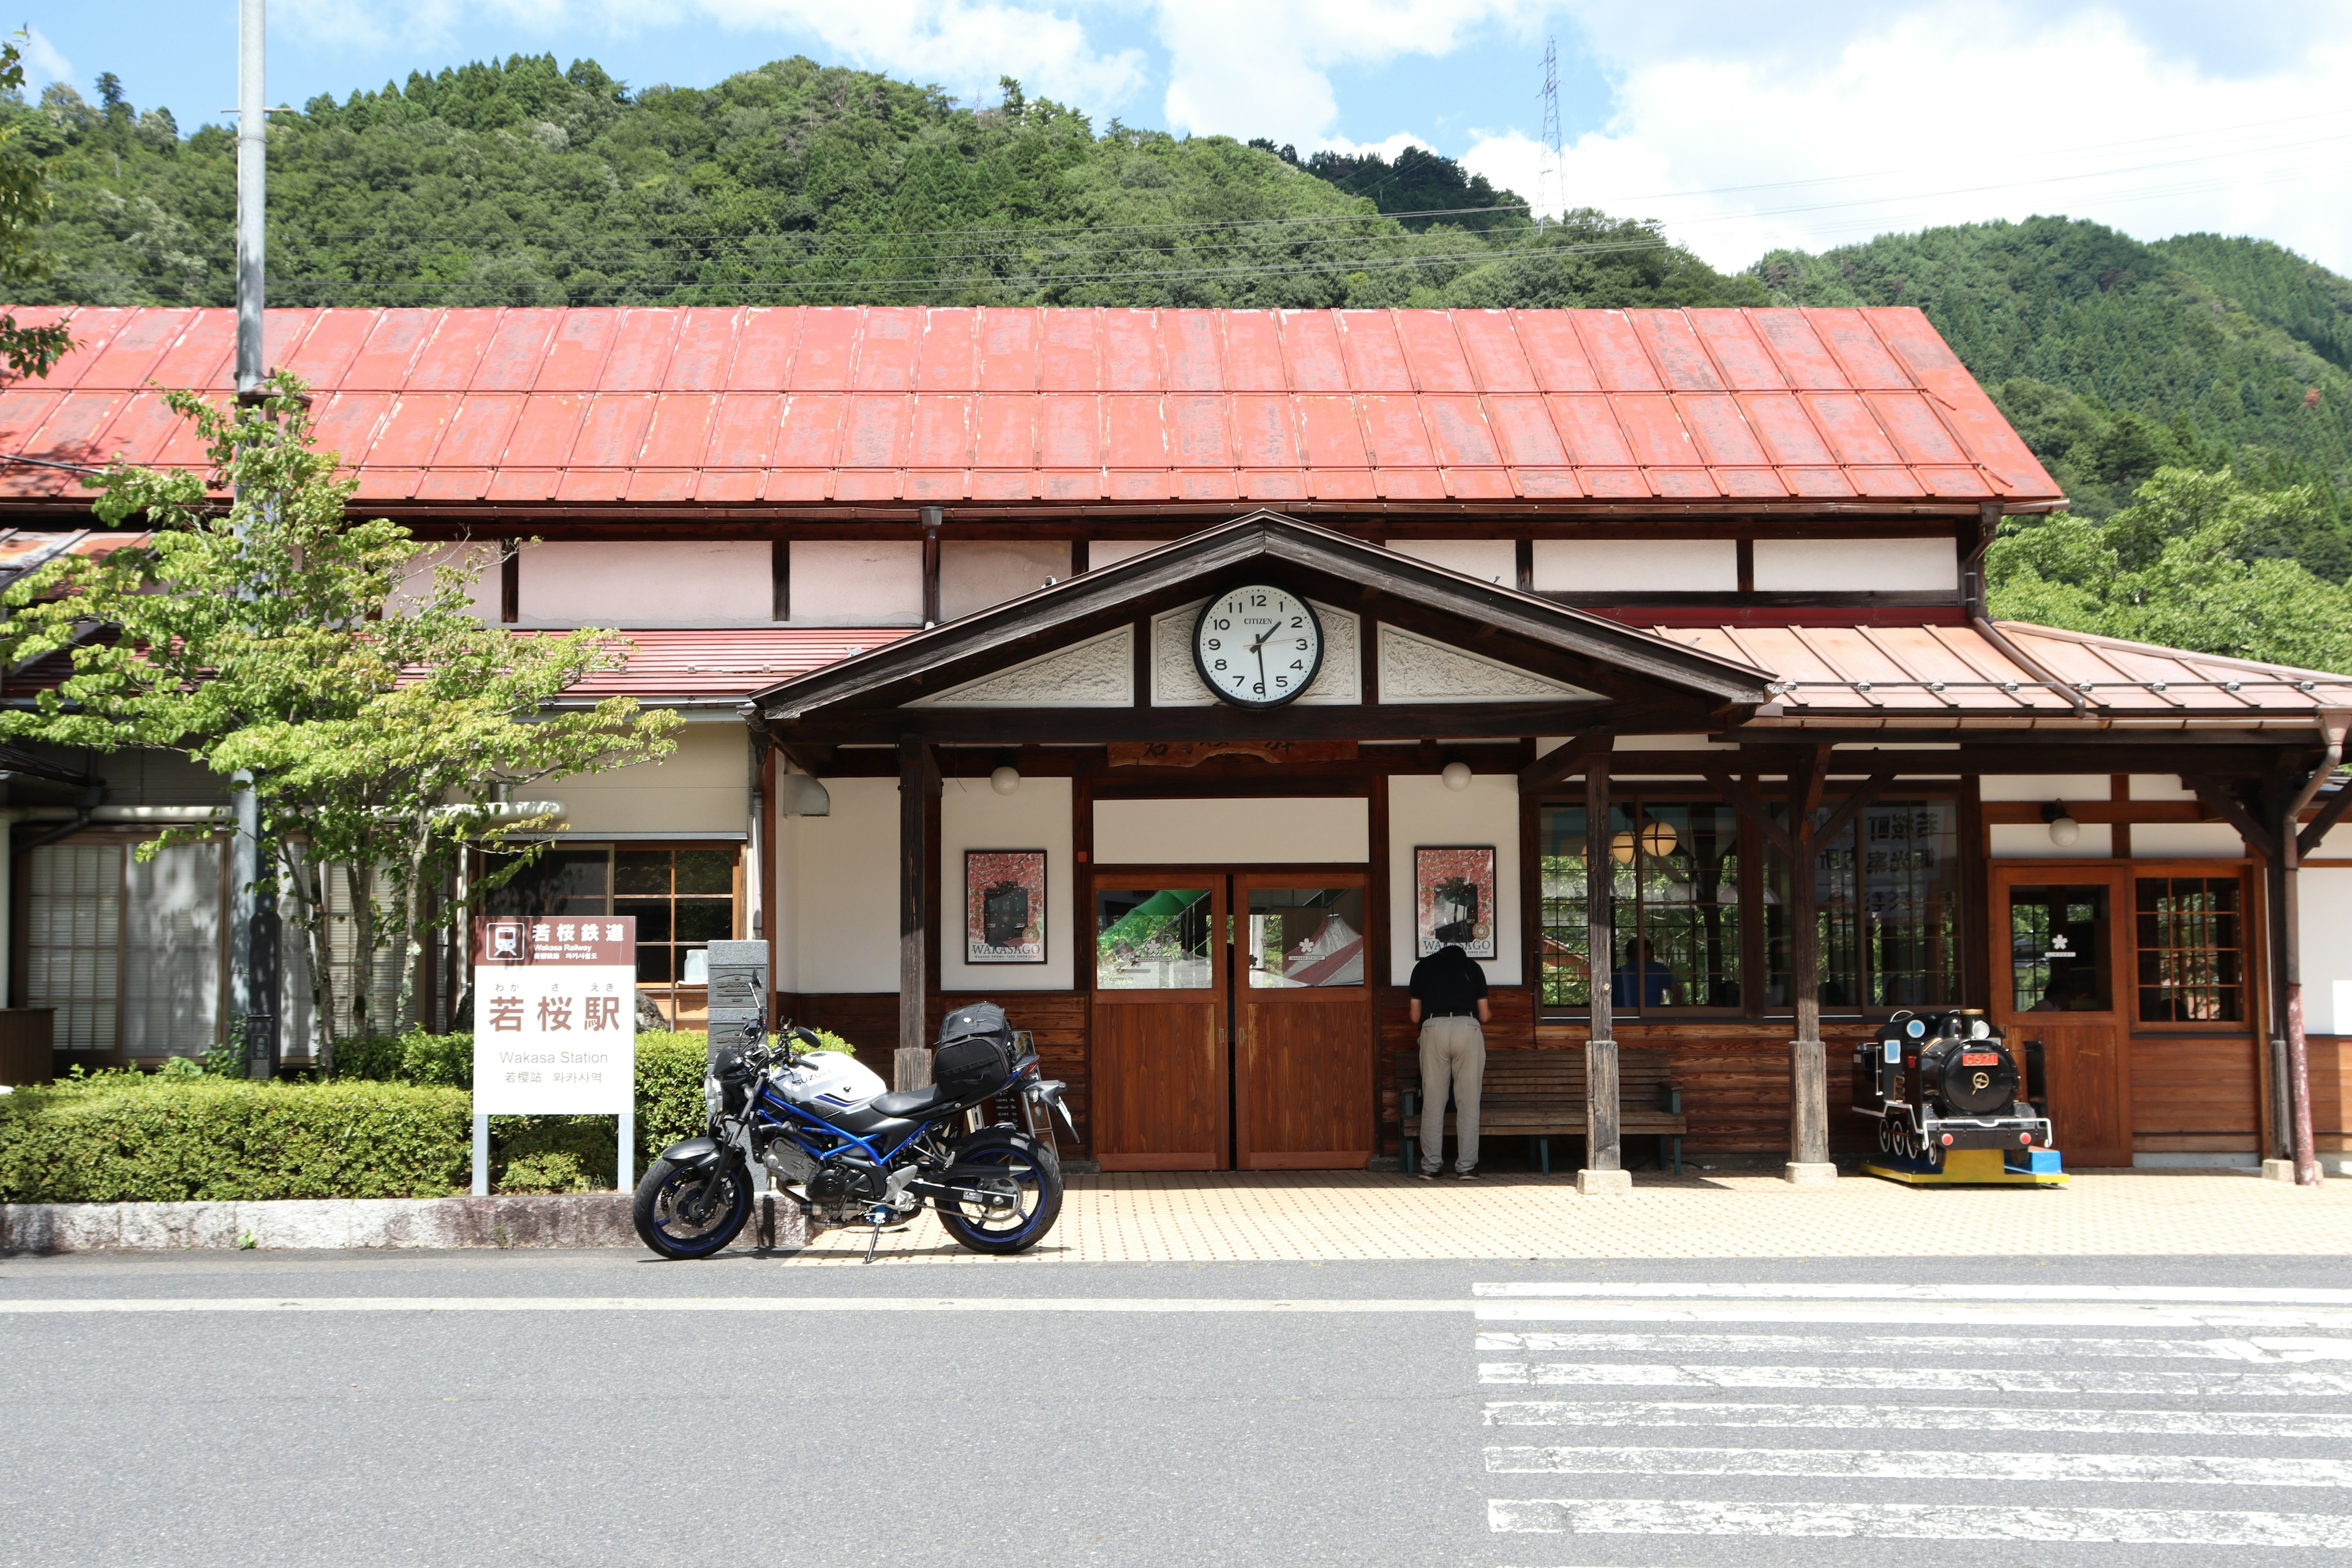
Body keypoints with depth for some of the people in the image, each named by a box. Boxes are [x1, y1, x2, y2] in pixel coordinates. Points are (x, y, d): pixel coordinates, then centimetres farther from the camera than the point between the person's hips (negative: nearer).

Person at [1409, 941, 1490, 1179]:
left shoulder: (1423, 967, 19)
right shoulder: (1472, 966, 18)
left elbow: (1415, 1016, 18)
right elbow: (1484, 1015, 17)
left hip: (1433, 1029, 0)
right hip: (1468, 1029, 0)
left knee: (1432, 1102, 5)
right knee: (1468, 1102, 4)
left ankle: (1431, 1165, 6)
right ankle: (1467, 1166, 4)